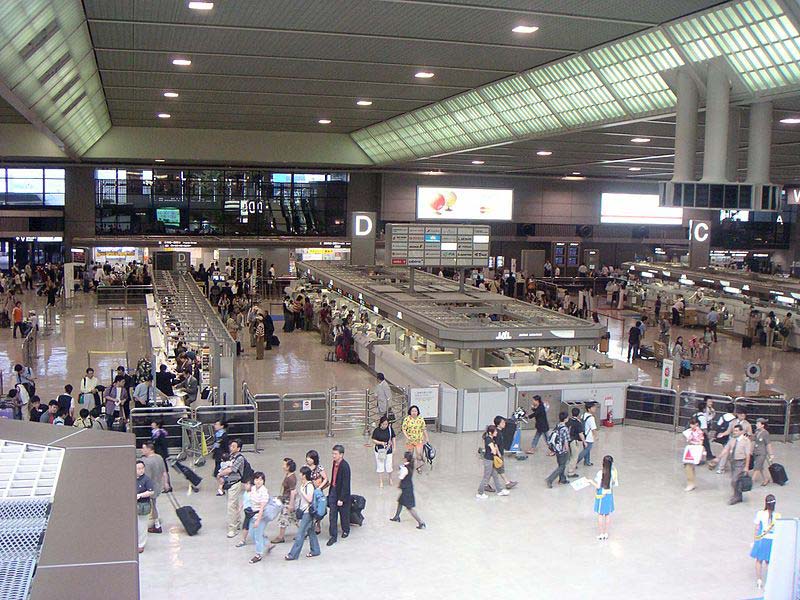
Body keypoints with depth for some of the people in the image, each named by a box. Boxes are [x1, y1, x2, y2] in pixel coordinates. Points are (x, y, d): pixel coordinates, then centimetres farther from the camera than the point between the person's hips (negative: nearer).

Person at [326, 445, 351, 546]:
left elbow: (345, 484, -21)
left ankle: (346, 530, 37)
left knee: (344, 513, 14)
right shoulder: (335, 463, 0)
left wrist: (341, 499, -20)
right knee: (332, 515, 4)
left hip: (342, 493, -6)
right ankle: (333, 536, 10)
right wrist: (330, 491, 17)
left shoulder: (345, 466, -23)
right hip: (333, 491, 6)